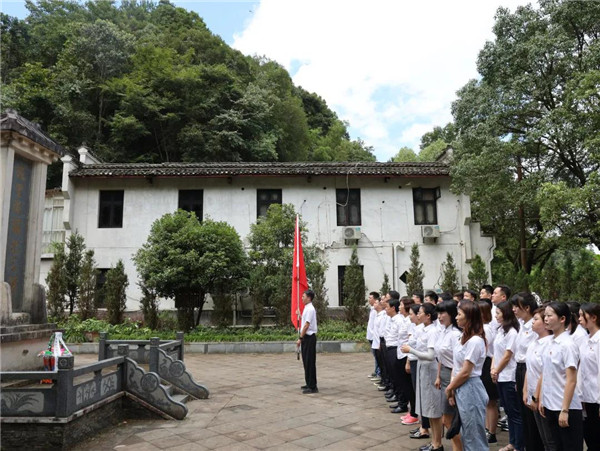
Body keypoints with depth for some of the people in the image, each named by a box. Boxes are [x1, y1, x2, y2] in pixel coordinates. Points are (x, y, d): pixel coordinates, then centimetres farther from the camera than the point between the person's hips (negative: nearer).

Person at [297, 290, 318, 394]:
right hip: (306, 337, 10)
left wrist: (300, 338, -17)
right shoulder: (307, 308, 14)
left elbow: (306, 325, -19)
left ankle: (312, 387, 0)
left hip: (309, 338, -10)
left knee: (310, 362, -5)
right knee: (306, 361, 15)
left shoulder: (310, 309, -16)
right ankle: (309, 384, 25)